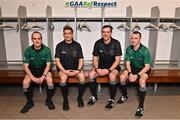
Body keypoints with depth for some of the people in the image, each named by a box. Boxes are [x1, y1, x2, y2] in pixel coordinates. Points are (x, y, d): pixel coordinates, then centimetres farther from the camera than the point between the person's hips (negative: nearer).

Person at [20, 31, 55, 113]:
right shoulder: (28, 50, -12)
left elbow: (48, 64, -13)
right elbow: (26, 66, -11)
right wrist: (33, 78, -24)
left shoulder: (46, 49, -15)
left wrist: (43, 77, -25)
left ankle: (48, 100, -3)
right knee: (25, 82, -25)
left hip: (44, 69, -1)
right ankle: (29, 102, 2)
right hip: (32, 70, 1)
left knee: (50, 80, -30)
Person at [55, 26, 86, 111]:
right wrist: (64, 71, -17)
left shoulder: (77, 45, 2)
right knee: (63, 77, -33)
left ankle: (80, 98, -5)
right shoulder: (59, 45, 0)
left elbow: (81, 60, 2)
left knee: (82, 76, -28)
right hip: (63, 68, -1)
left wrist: (78, 70, -16)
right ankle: (65, 100, -11)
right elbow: (57, 60, -3)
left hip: (75, 68, 1)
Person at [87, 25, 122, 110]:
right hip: (101, 65, 3)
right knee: (91, 74, -24)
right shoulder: (98, 43, -4)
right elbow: (95, 59, -2)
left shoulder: (116, 43, -12)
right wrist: (97, 69, -22)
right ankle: (94, 97, -2)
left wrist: (109, 70, -25)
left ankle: (111, 99, -13)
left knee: (112, 76, -35)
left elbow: (117, 60, -13)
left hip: (113, 66, -3)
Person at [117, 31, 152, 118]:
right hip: (133, 68, 4)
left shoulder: (145, 50, -22)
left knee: (142, 81, -33)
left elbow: (147, 67, -21)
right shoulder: (128, 49, -11)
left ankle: (141, 106, -18)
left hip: (143, 69, -4)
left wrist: (137, 75, -30)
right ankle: (125, 96, 8)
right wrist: (130, 73, -24)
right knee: (122, 77, -21)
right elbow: (128, 63, -6)